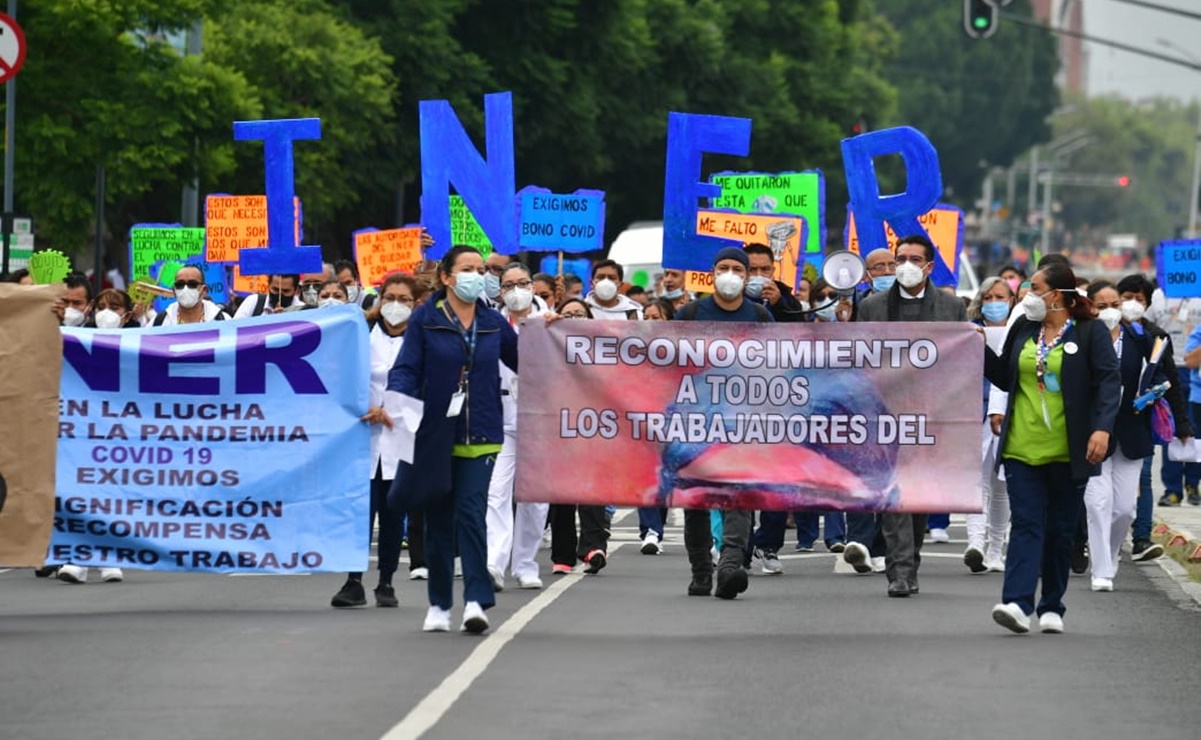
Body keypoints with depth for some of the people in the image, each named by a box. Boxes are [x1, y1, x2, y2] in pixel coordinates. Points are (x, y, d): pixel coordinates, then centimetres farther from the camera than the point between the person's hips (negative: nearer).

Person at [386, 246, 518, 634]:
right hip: (436, 436, 0)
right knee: (438, 520, 7)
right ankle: (439, 605, 16)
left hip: (480, 437, 0)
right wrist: (397, 402, -24)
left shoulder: (493, 323, 8)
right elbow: (406, 368, -7)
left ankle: (476, 601, -17)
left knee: (470, 513, -12)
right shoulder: (425, 320, -1)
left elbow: (522, 362, 19)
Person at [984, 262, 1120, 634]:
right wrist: (982, 351, 4)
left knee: (1060, 530, 7)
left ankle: (1052, 607, 17)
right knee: (1025, 524, -9)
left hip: (1068, 451, -3)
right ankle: (1017, 603, -20)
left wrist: (1102, 428, -21)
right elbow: (1005, 378, 20)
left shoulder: (1091, 332, -3)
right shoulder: (1023, 328, 11)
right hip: (1022, 447, 3)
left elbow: (1110, 381, -9)